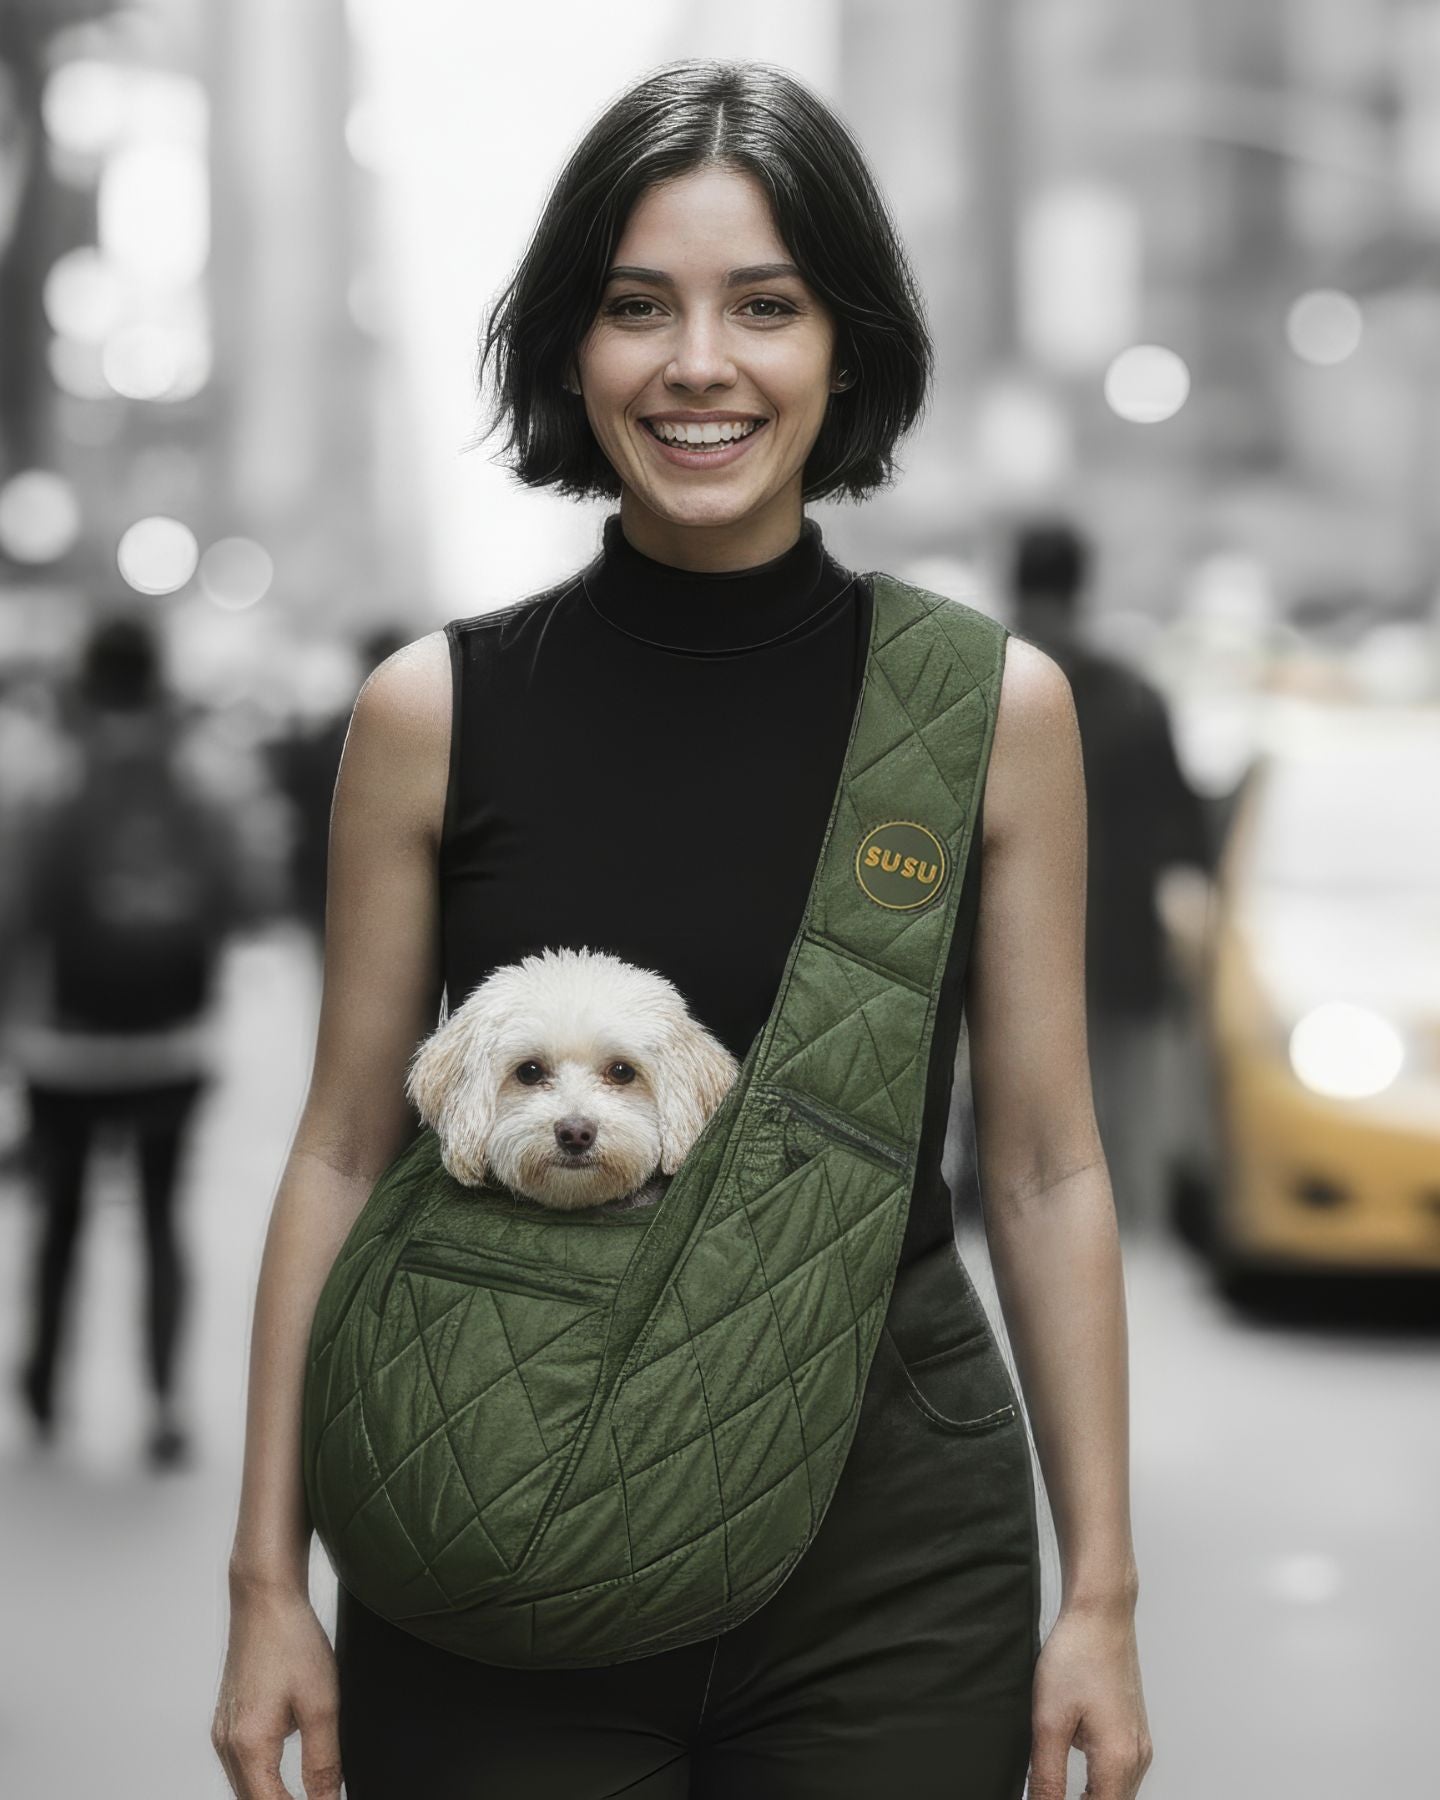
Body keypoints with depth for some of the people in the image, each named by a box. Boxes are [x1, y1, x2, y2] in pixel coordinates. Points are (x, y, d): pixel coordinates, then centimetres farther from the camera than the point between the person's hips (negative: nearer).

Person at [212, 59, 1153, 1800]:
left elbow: (1045, 1169, 2)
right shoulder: (432, 714, -3)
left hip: (893, 1563, 1)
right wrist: (268, 1582, 0)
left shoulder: (995, 708, -2)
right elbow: (343, 1158, 2)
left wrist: (1102, 1594, 0)